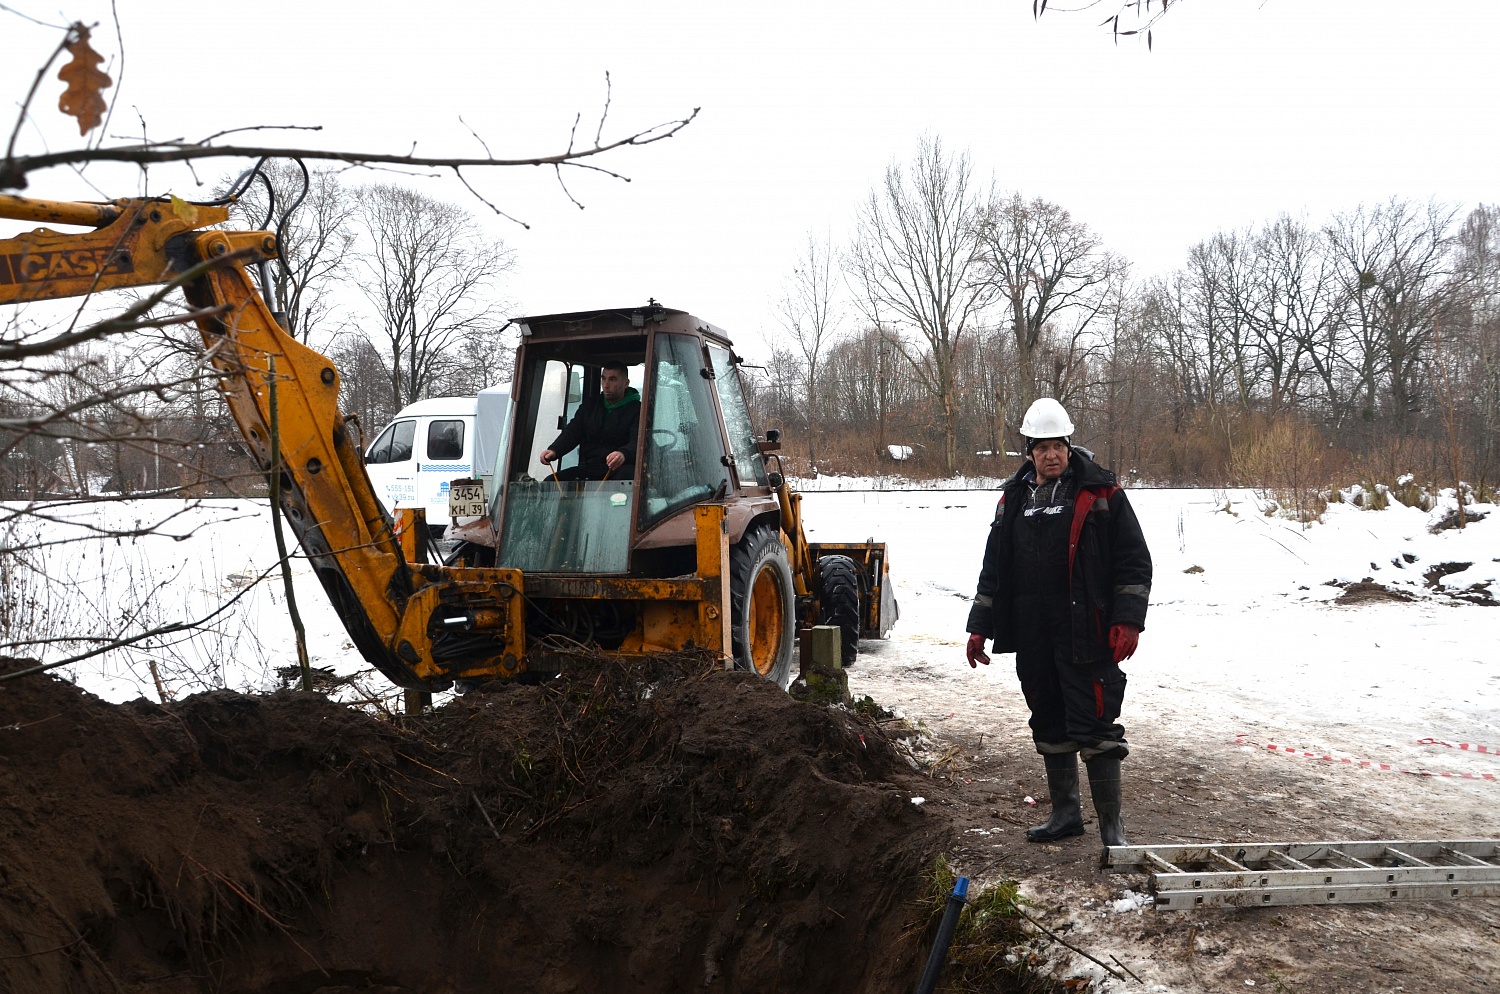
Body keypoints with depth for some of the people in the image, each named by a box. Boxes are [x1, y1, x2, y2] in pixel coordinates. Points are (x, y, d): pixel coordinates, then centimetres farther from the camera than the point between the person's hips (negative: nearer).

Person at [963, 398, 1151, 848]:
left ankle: (1111, 823, 7)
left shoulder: (1101, 493, -2)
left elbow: (1133, 561, -2)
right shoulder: (1014, 499, 12)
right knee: (1049, 726, 14)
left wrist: (1127, 620, -12)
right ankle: (1065, 813, 28)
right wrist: (980, 626, 16)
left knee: (1094, 726, -5)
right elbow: (995, 568, 18)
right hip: (1031, 636, 5)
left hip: (1085, 634, -5)